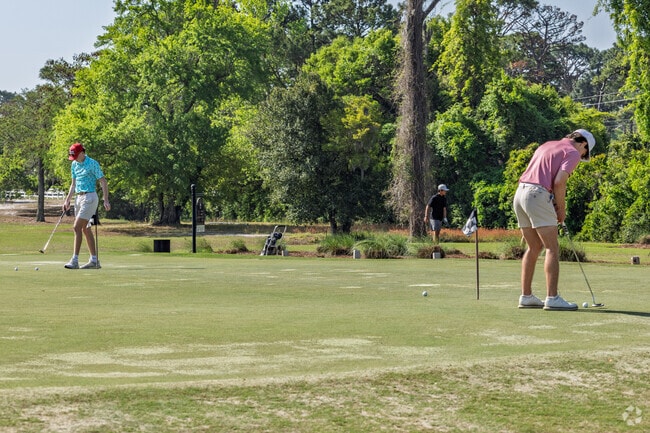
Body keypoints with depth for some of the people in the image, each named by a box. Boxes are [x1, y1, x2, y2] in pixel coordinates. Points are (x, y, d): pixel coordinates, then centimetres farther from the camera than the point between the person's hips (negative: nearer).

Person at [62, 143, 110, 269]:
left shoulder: (93, 164, -10)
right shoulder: (74, 165, 12)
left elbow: (103, 182, -10)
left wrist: (106, 200, -17)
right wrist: (67, 200, 12)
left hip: (89, 197, -8)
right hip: (79, 198, 8)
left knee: (77, 227, -15)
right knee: (86, 229, 8)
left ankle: (75, 260, -15)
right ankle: (94, 260, 12)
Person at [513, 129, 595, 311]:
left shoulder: (547, 145, 25)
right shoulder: (573, 153, 0)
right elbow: (559, 182, -14)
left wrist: (554, 204, 16)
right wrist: (562, 208, 0)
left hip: (520, 193, 8)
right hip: (538, 196, -8)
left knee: (533, 248, 16)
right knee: (552, 248, -5)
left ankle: (526, 296, 15)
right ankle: (552, 298, -11)